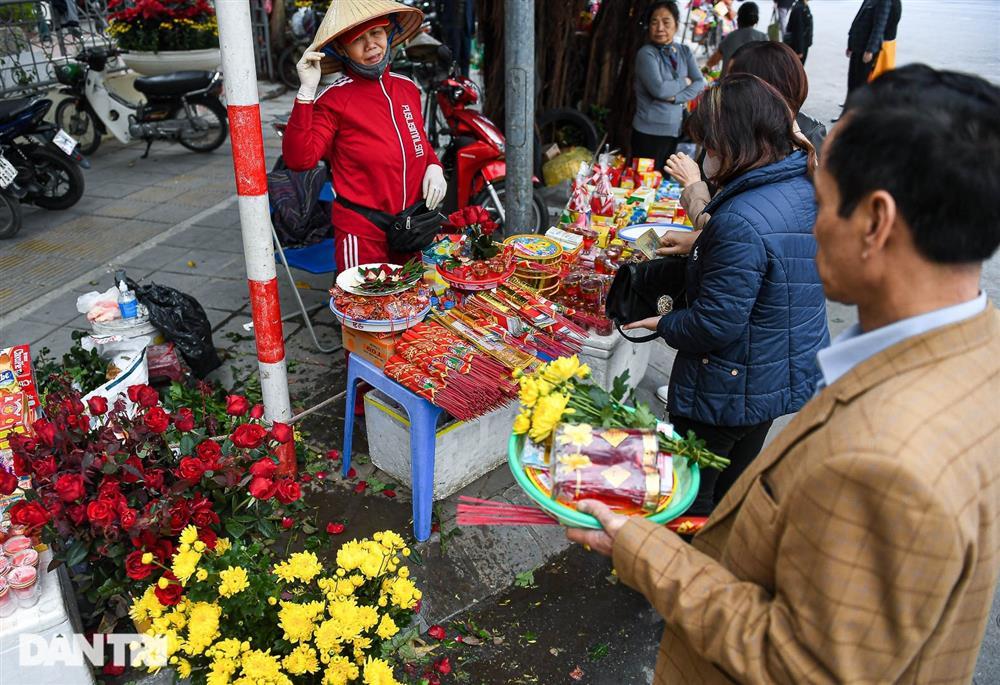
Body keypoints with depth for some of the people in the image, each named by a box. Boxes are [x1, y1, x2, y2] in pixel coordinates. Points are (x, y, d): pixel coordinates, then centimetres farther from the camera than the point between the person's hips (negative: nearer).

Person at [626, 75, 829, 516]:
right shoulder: (806, 188, -2)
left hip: (729, 389, -9)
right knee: (734, 488, 26)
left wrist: (665, 324, -9)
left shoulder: (742, 221, -31)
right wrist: (698, 243, 12)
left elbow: (716, 326, -28)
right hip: (787, 377, 9)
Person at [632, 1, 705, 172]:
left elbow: (700, 84, -1)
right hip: (649, 132, -5)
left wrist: (675, 97, -16)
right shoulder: (646, 53, -9)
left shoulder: (685, 52, 8)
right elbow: (658, 89, -22)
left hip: (676, 130, 6)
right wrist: (684, 82, -6)